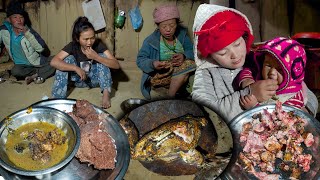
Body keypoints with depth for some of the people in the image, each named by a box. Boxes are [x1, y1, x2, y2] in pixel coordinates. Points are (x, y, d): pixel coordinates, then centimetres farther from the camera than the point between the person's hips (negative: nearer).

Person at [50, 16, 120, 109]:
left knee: (102, 56, -24)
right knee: (67, 59, -24)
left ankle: (106, 94, -28)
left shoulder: (98, 45, -20)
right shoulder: (72, 46, -19)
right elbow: (54, 62, -32)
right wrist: (76, 68, -39)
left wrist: (96, 57, -40)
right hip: (79, 79, 1)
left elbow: (116, 65, -29)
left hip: (95, 79, 0)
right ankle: (57, 97, -26)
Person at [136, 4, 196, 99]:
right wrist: (152, 64, -32)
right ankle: (170, 98, -15)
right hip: (159, 76, -5)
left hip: (180, 75, 6)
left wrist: (184, 56, -21)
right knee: (186, 66, -25)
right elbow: (140, 60, -10)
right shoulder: (150, 41, -11)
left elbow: (192, 51, 3)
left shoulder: (182, 34, 2)